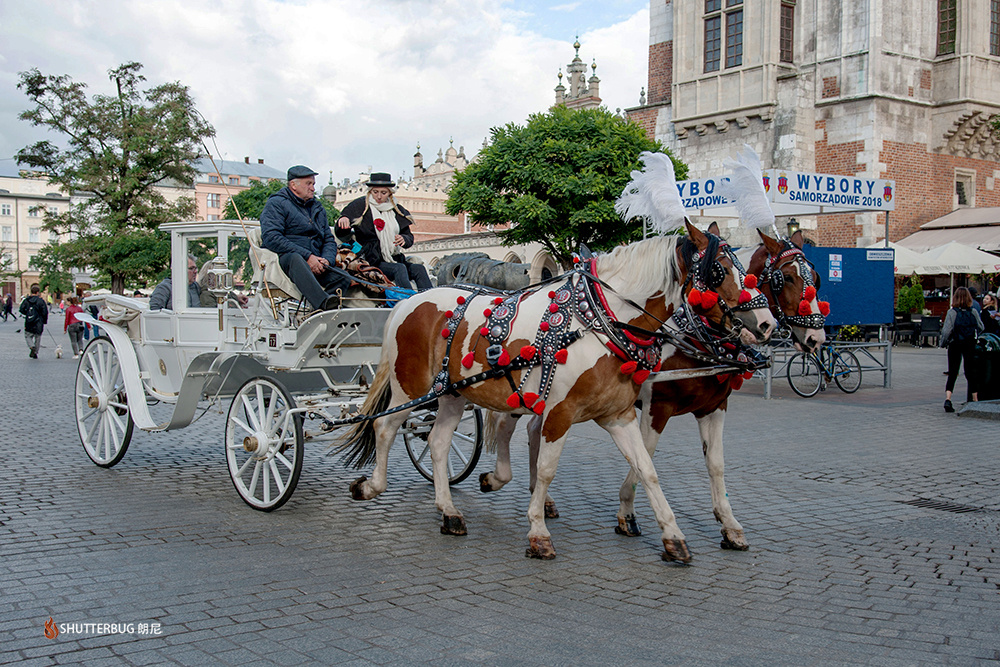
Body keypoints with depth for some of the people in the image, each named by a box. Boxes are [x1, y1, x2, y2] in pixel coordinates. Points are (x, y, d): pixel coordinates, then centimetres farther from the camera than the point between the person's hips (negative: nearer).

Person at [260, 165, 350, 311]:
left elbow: (329, 240, 24)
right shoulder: (276, 203, 5)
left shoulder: (318, 208, 27)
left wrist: (326, 260, -2)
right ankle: (324, 303, -64)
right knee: (295, 258, -41)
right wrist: (307, 256, -17)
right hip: (284, 258, -6)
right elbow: (271, 238, -11)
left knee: (343, 279, -23)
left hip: (315, 261, 6)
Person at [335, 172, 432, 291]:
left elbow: (409, 237, 18)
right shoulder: (360, 206, 4)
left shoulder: (397, 210, 15)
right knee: (399, 268, -32)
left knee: (419, 268, -22)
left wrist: (403, 239, -8)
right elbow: (342, 235, -1)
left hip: (395, 259, 5)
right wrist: (343, 221, -25)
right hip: (372, 262, -5)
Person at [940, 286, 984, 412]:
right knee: (970, 372, 12)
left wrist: (943, 343, 0)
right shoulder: (973, 312, -3)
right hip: (970, 345, 1)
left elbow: (946, 330, -14)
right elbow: (981, 327, 8)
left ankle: (948, 399, -14)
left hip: (955, 345, -1)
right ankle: (975, 400, 16)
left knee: (952, 373, 2)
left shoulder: (952, 312, -10)